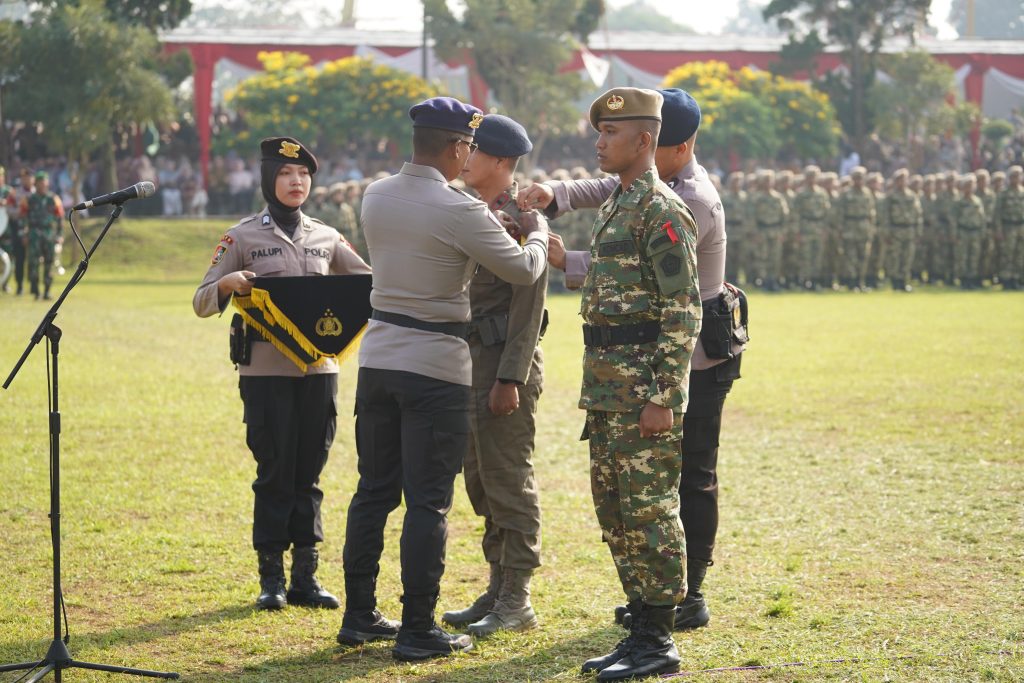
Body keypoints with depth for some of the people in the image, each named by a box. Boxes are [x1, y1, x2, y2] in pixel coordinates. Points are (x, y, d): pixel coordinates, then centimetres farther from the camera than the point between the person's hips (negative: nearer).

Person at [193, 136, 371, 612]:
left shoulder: (326, 238, 11)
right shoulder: (243, 237, 1)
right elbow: (202, 304, 0)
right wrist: (228, 282, -22)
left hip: (319, 370, 3)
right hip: (266, 372, -3)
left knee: (309, 472, 6)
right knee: (275, 473, -1)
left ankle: (305, 577, 12)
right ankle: (271, 579, 8)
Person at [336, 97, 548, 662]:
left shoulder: (375, 197, 3)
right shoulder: (459, 211, -17)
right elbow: (524, 270, -9)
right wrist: (537, 231, 12)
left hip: (377, 359, 7)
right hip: (436, 366, -7)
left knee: (374, 490, 14)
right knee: (428, 503, -1)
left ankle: (359, 616, 20)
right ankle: (417, 631, 1)